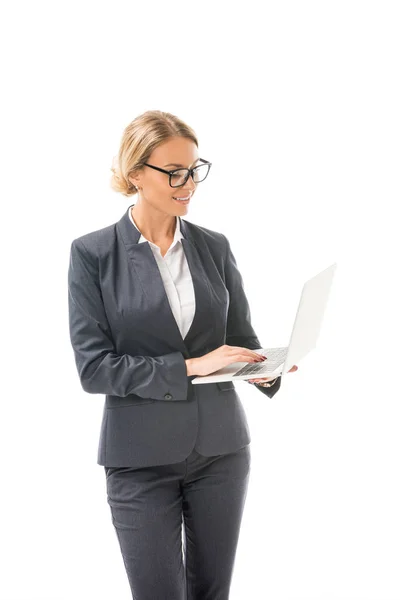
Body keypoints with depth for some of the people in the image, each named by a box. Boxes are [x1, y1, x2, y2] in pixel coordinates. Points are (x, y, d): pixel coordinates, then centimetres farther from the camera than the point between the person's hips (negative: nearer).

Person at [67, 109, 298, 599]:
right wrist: (189, 368, -20)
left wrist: (265, 369, -15)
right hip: (143, 457, -3)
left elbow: (242, 337, 9)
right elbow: (93, 366, -12)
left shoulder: (214, 247, 4)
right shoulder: (93, 254, -7)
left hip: (220, 447, 4)